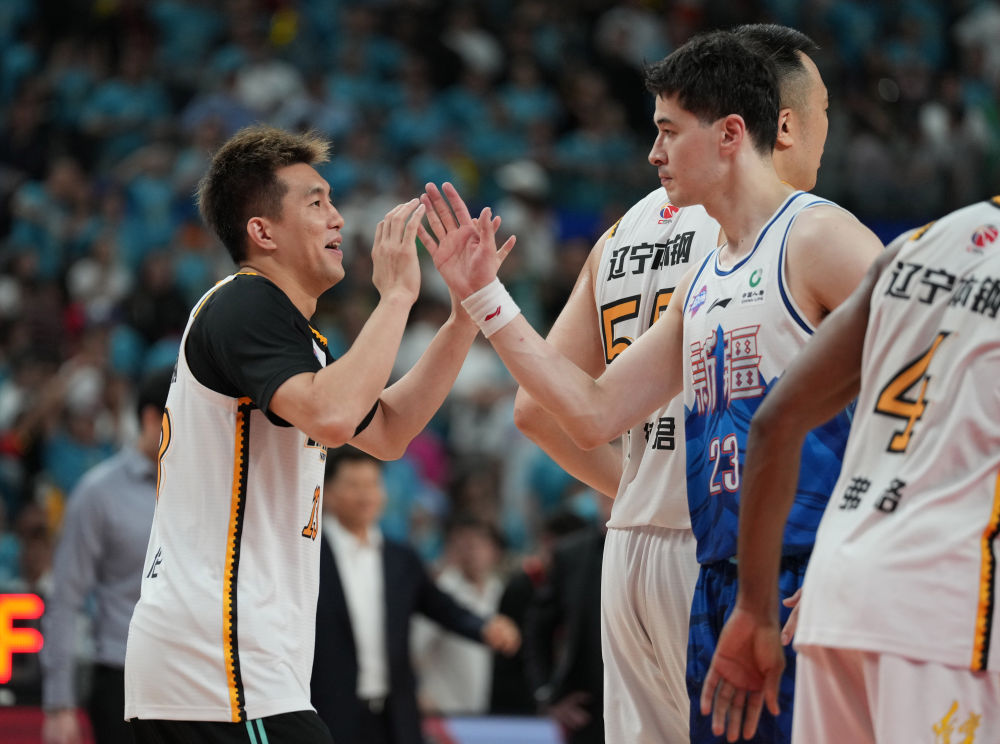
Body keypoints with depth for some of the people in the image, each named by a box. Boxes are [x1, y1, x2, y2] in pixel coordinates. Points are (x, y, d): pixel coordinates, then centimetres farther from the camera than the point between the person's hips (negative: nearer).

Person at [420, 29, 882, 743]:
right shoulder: (703, 282, 20)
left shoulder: (818, 237, -7)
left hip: (812, 584, -9)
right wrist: (484, 296, 18)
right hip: (719, 589, 9)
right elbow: (595, 414, 19)